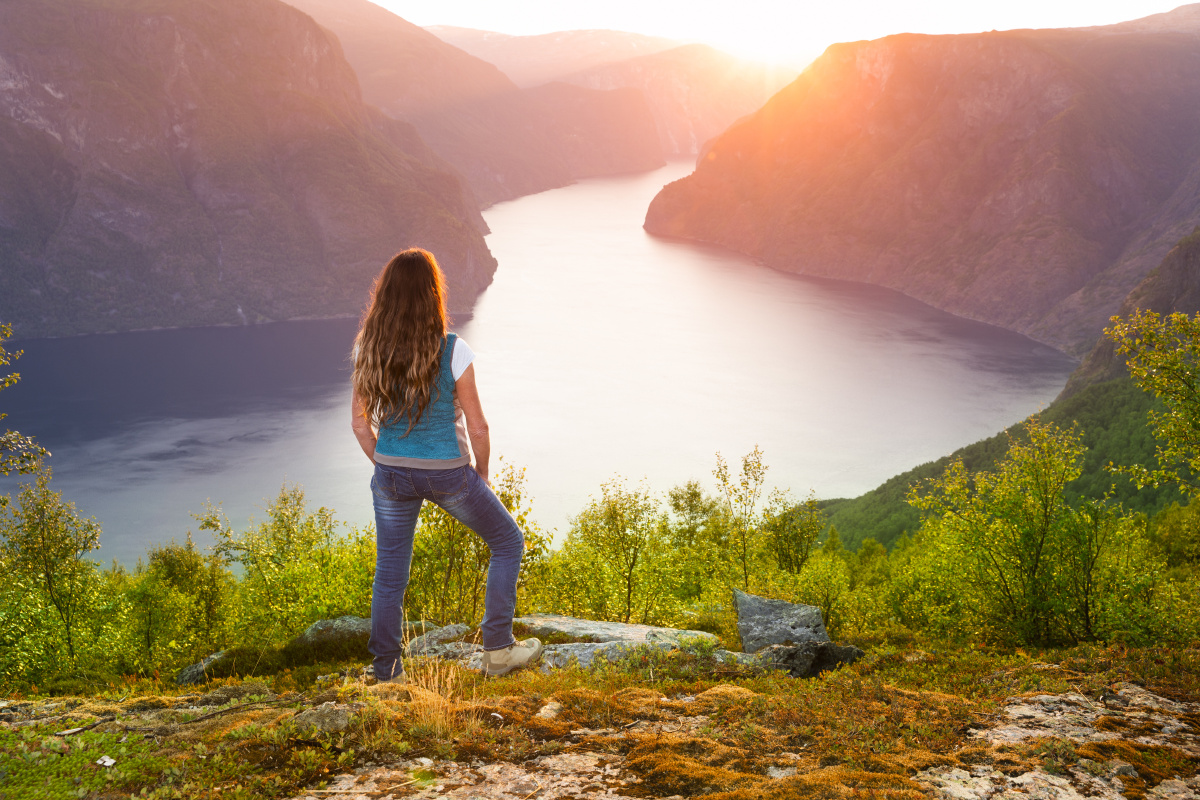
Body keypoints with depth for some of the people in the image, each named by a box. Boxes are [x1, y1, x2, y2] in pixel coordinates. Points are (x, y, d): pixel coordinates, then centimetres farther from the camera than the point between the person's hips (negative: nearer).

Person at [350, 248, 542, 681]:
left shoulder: (368, 350, -7)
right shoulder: (452, 352, -19)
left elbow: (360, 422, 1)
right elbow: (477, 426, -12)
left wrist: (385, 466, 15)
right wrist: (482, 475, 5)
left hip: (392, 474, 4)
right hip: (447, 474, -3)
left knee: (390, 575, 15)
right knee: (508, 541, 19)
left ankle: (386, 675, 22)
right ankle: (497, 648, 19)